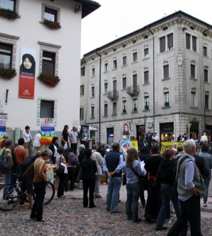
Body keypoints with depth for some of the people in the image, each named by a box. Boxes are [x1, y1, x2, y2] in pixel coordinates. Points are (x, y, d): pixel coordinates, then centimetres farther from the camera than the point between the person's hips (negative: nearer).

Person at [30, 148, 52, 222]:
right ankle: (39, 217, 7)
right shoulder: (42, 162, -18)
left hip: (35, 181, 9)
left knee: (37, 199, 19)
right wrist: (45, 178, -14)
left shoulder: (37, 160, 11)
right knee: (40, 200, -1)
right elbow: (41, 173, -28)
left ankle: (33, 215, 27)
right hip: (41, 182, -9)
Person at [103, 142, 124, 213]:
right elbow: (121, 166, -18)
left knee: (109, 191, 17)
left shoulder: (107, 155, 6)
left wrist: (108, 173, 0)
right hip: (117, 176, -6)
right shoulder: (120, 155, -13)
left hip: (110, 176, 6)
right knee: (115, 192, 0)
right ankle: (113, 208, 3)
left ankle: (108, 207, 27)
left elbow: (104, 165, 5)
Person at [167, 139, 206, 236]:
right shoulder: (190, 162, -23)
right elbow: (188, 183, -29)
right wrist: (197, 193, -13)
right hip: (191, 196, -9)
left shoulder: (181, 159, 5)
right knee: (194, 221, 6)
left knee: (183, 218, 19)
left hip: (182, 194, 9)